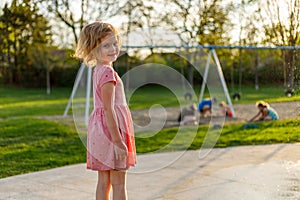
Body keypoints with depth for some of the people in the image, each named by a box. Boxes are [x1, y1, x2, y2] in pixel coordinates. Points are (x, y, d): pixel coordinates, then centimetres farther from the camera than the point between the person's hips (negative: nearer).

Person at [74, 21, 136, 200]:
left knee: (104, 182, 12)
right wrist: (118, 141, -22)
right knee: (119, 183, 0)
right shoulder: (108, 72, -17)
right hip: (111, 129, -9)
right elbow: (108, 108, -22)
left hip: (100, 129, 9)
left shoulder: (98, 71, 12)